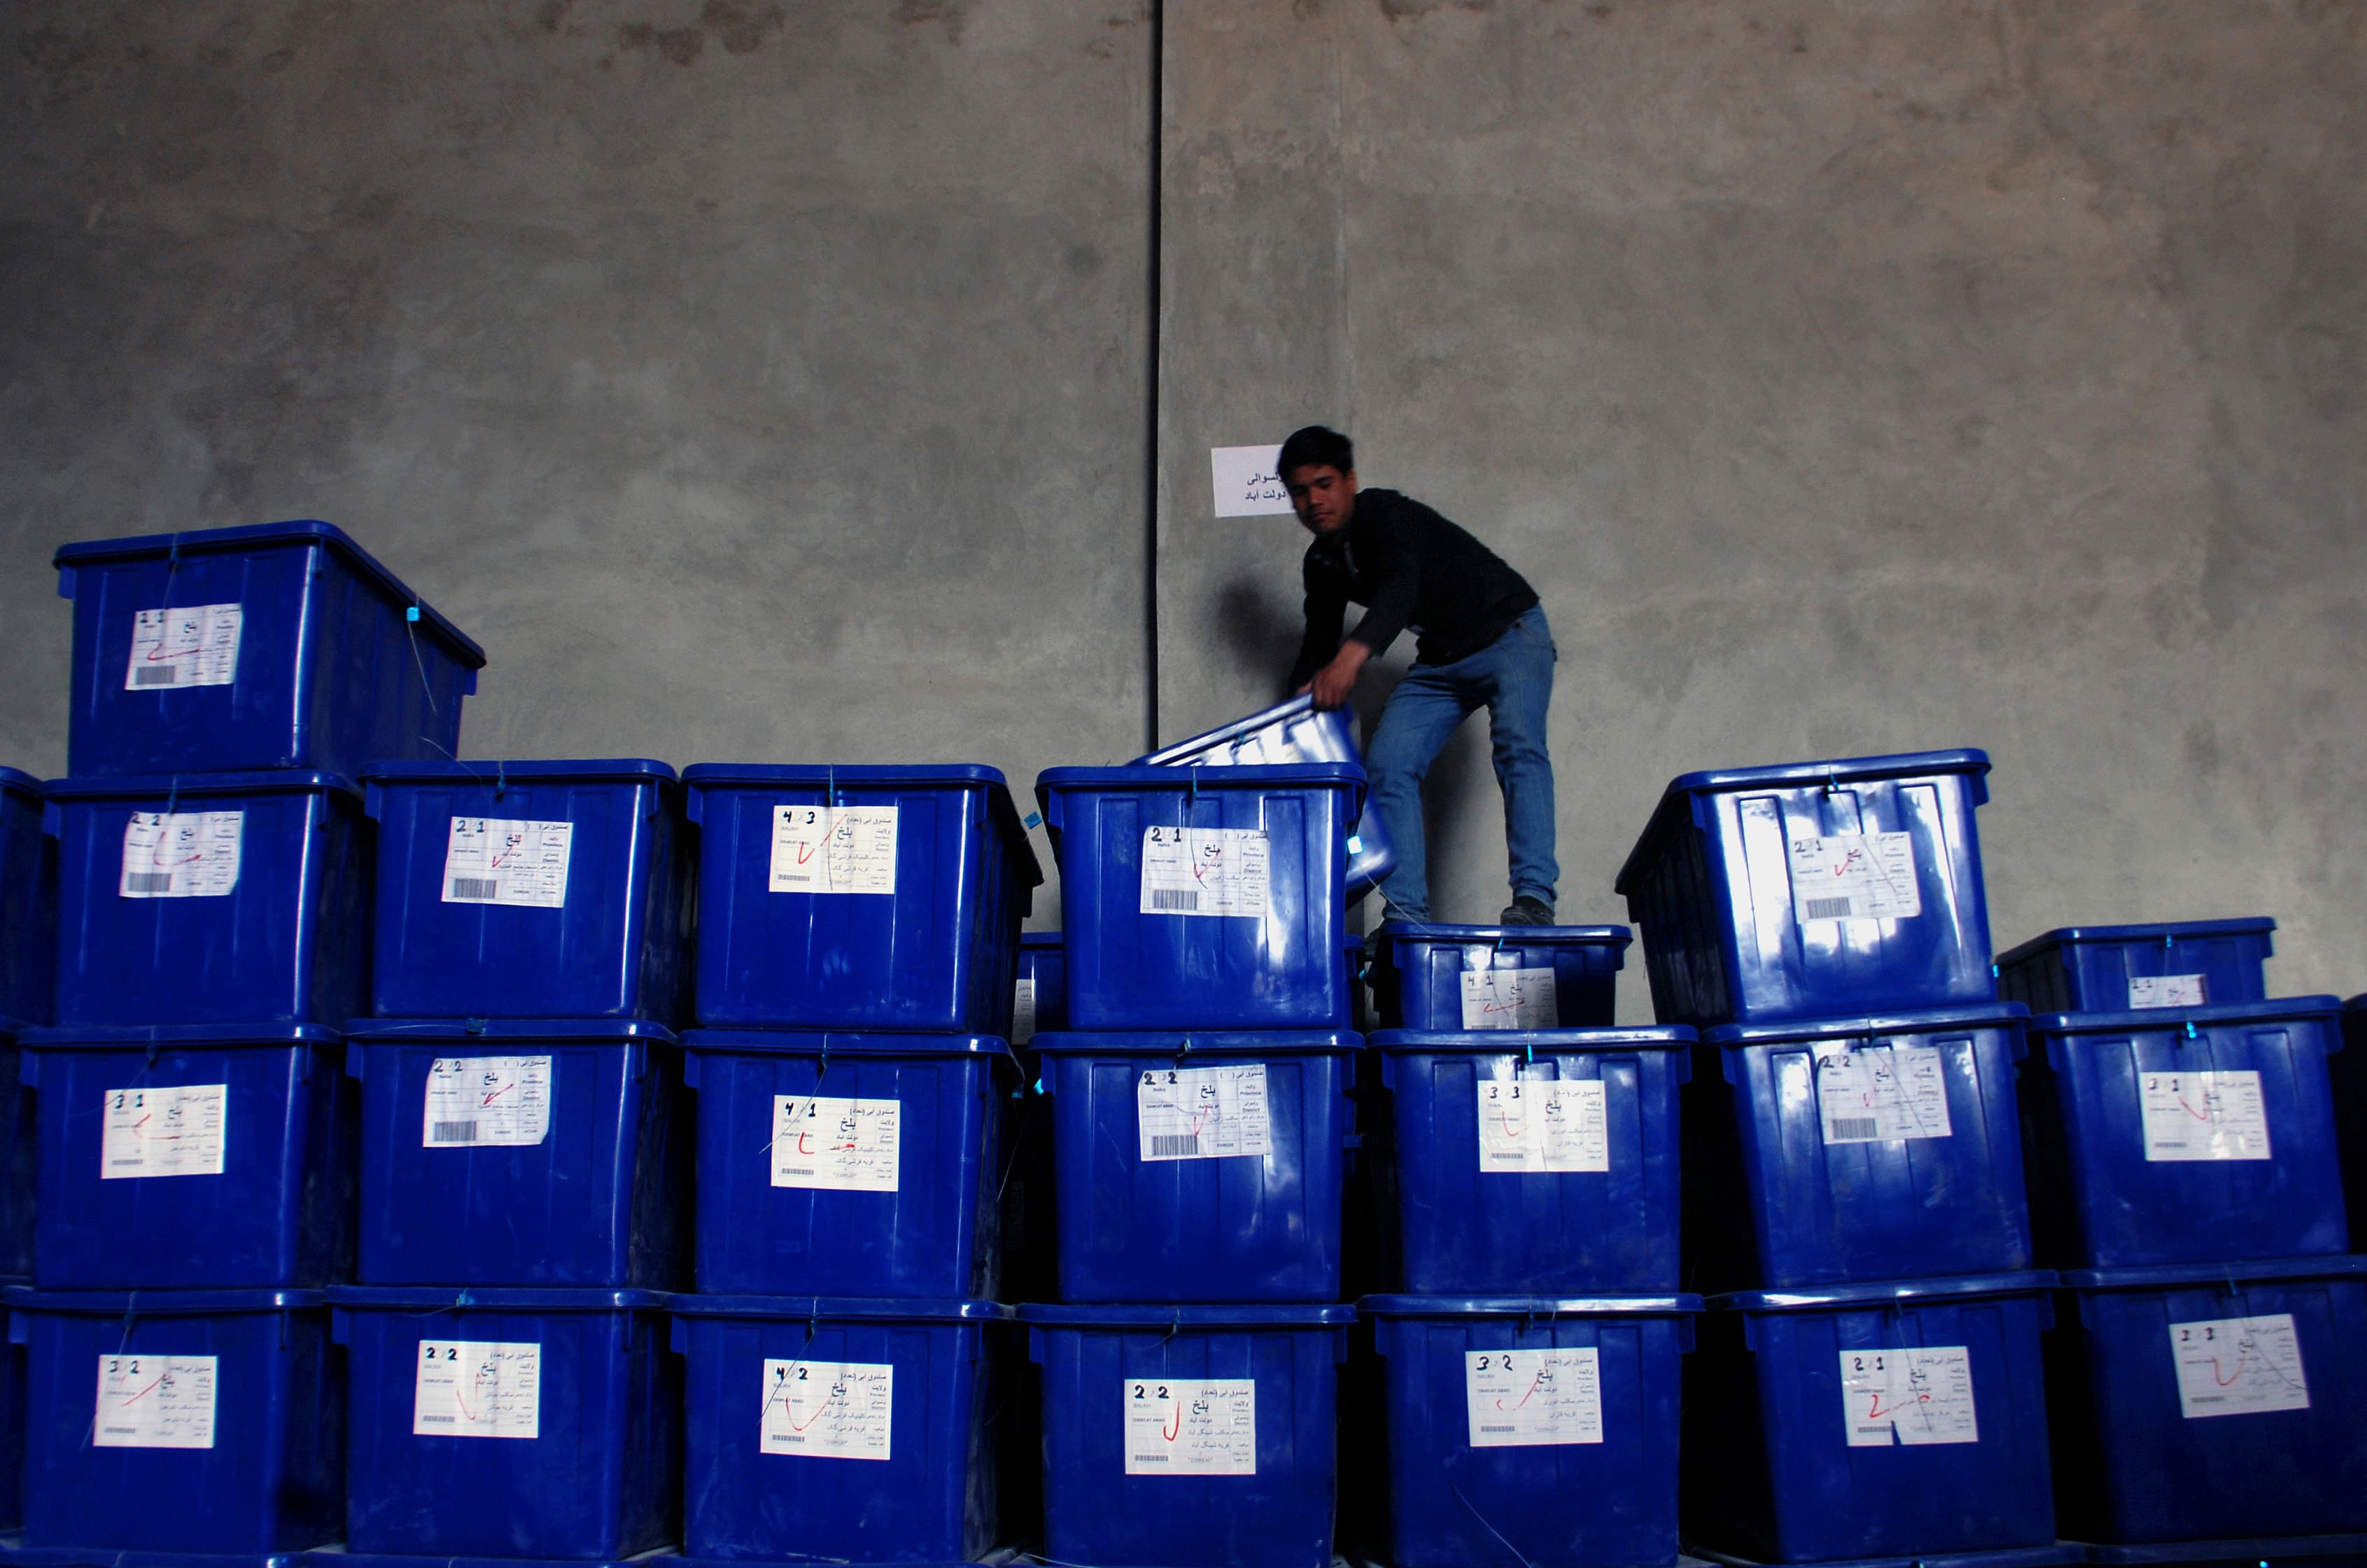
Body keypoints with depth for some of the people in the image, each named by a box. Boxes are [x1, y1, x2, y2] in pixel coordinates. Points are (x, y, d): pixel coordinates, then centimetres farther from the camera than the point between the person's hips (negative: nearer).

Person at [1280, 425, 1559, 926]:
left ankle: (1534, 896, -37)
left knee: (1518, 746, -30)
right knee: (1387, 765, -10)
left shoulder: (1388, 514, -23)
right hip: (1439, 660, 7)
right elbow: (1319, 642, 10)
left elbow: (1401, 586, -42)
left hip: (1509, 632, -7)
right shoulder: (1322, 562, 2)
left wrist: (1352, 657, -58)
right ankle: (1406, 915, -13)